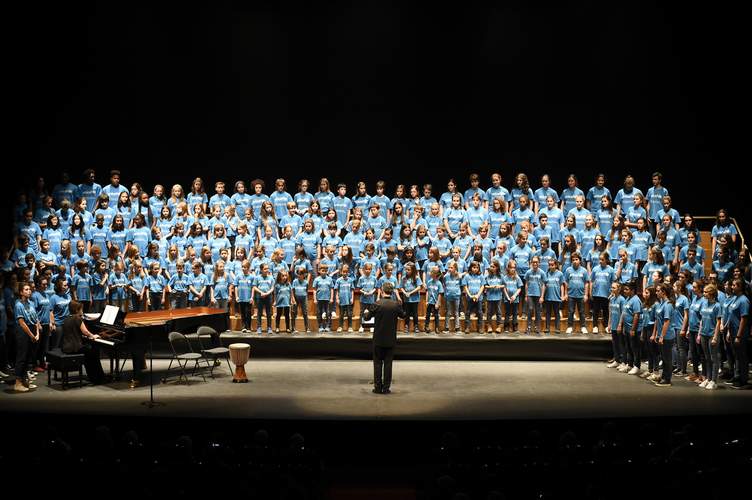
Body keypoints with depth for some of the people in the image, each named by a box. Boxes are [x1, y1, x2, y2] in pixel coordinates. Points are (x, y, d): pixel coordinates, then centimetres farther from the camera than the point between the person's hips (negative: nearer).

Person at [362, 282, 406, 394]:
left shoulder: (377, 304, -12)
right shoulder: (396, 305, -7)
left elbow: (367, 317, -2)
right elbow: (403, 315, 11)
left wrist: (365, 312, 20)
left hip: (378, 339, -1)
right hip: (391, 339, 1)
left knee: (378, 363, 8)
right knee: (388, 363, 7)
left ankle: (378, 387, 8)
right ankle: (386, 387, 8)